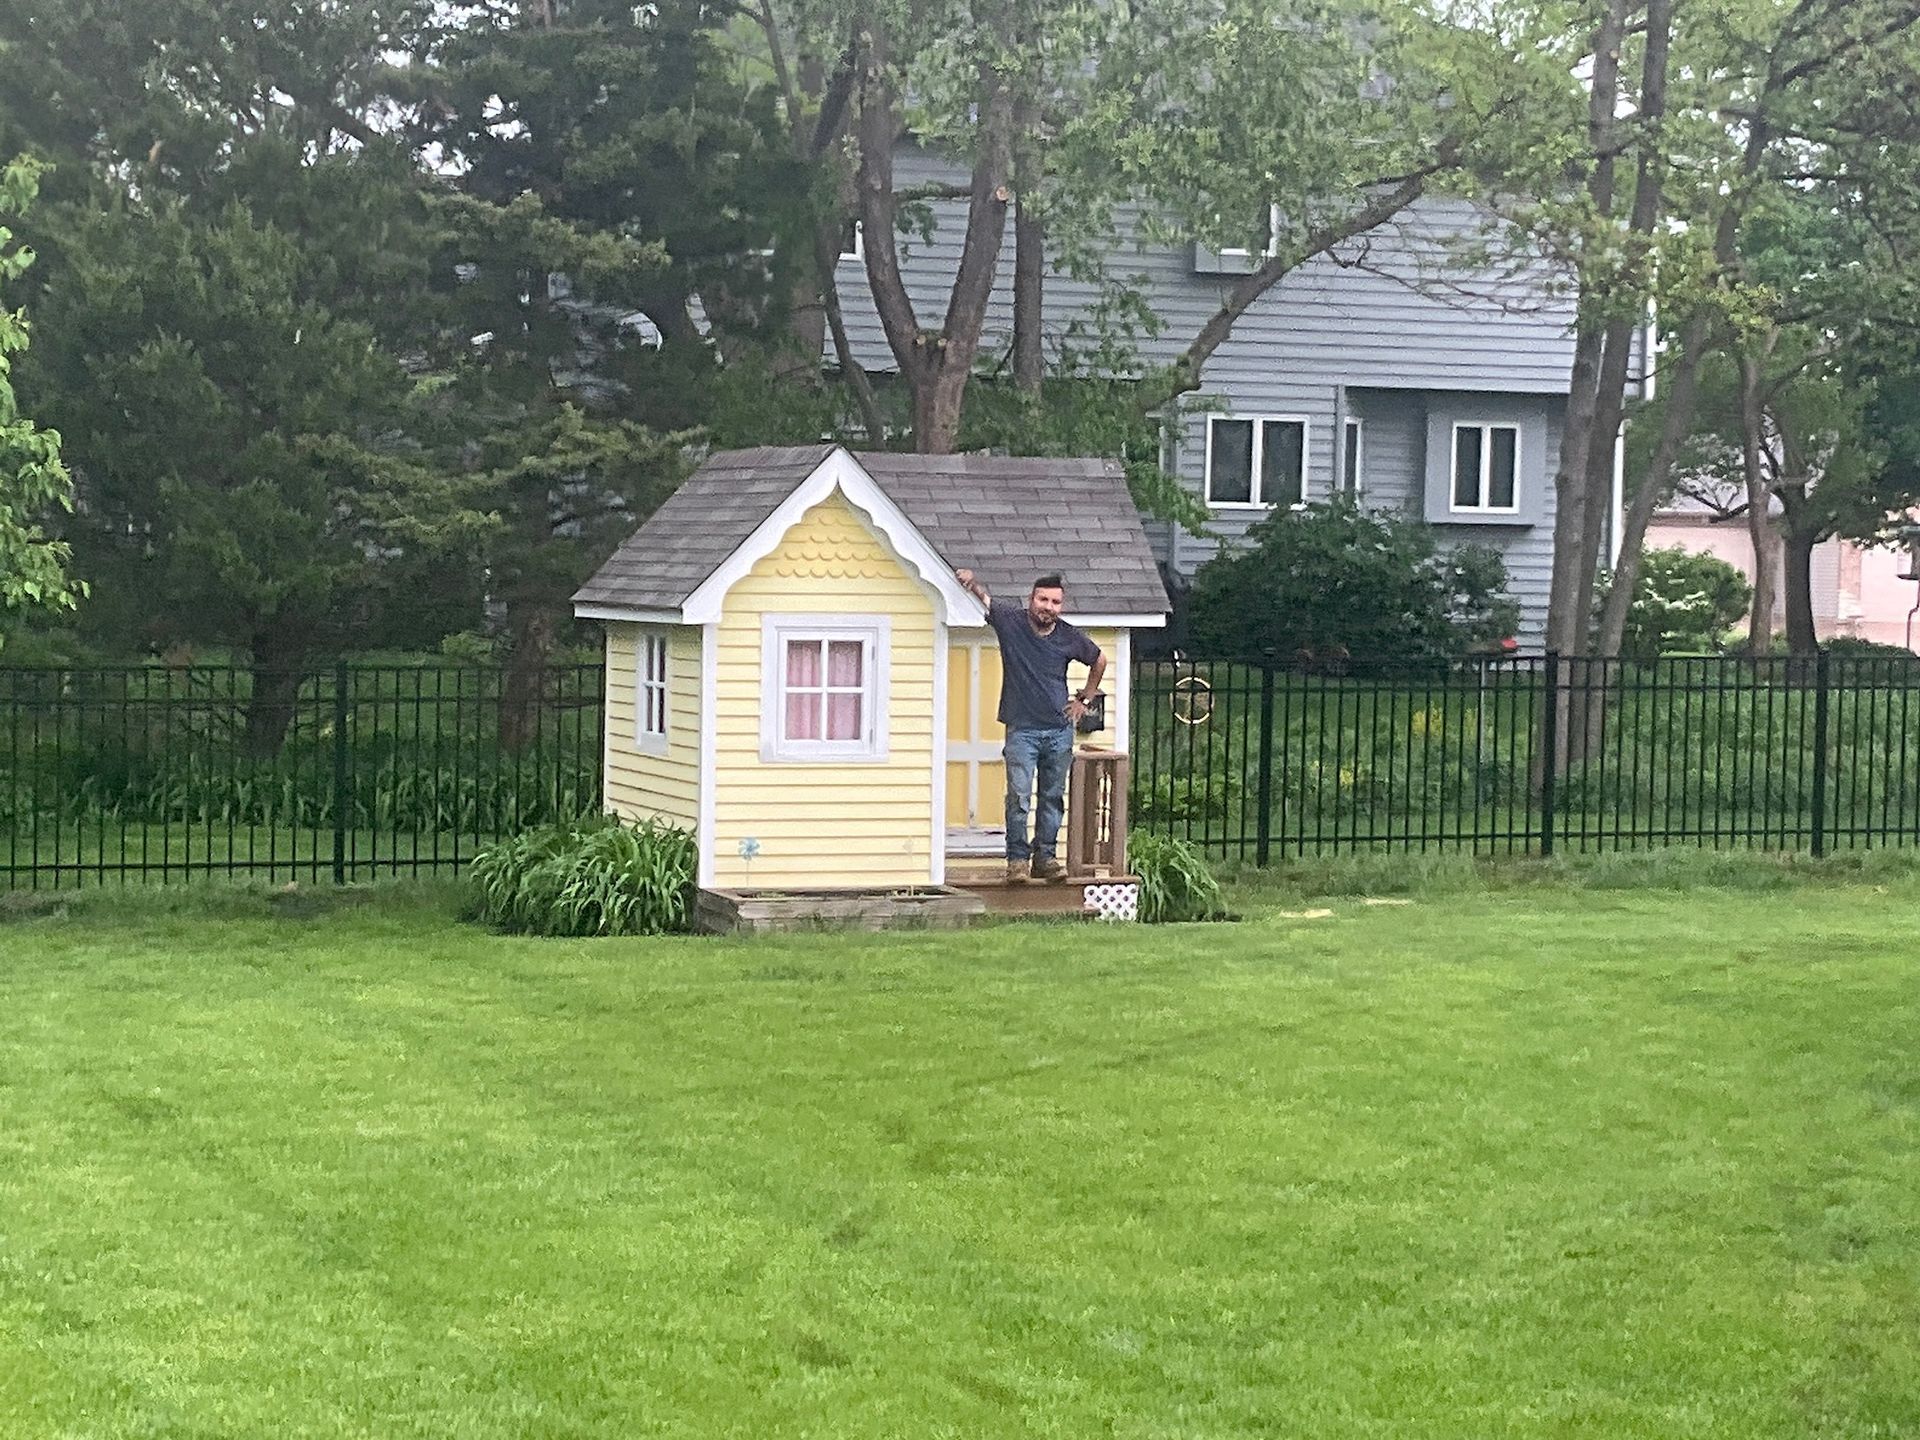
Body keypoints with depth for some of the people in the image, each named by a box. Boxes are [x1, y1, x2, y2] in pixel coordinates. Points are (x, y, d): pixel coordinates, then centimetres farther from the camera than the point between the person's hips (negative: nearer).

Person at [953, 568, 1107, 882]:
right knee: (1018, 795, -10)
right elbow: (983, 597, -13)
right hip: (1022, 729, -3)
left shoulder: (1071, 637, 1)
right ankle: (1017, 859, -3)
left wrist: (1084, 700, 14)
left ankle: (1045, 858, 15)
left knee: (1053, 797, 7)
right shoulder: (1010, 620, -4)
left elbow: (1099, 662, 18)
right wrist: (970, 581, -35)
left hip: (1060, 730, 3)